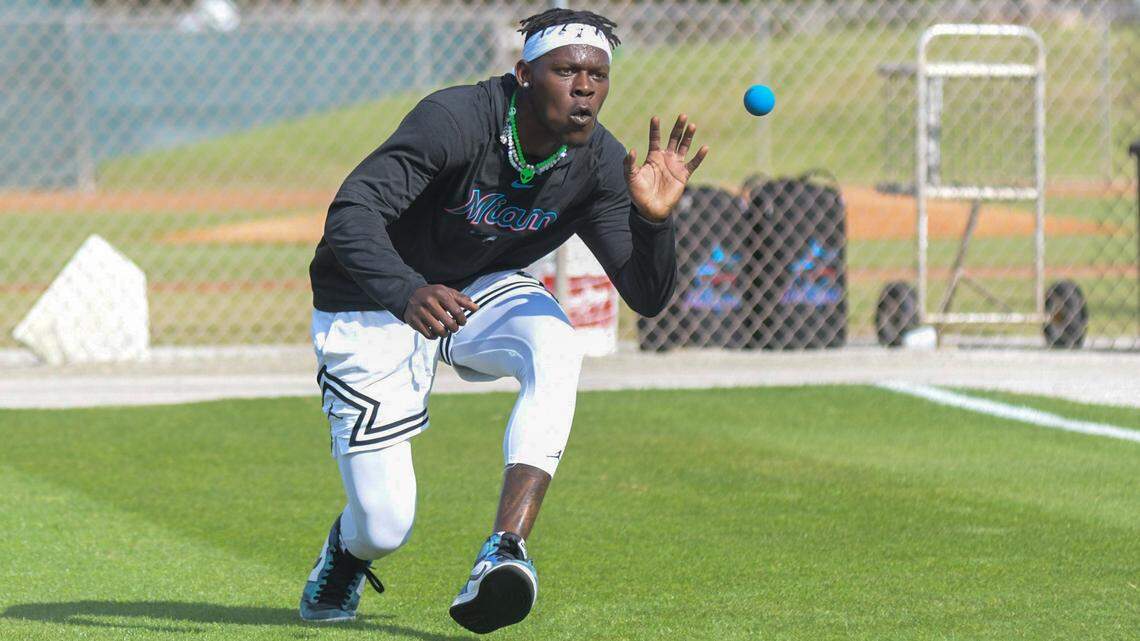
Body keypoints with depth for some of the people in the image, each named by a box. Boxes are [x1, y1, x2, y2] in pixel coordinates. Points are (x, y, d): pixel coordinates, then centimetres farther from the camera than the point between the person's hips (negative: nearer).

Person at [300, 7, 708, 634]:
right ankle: (347, 552, 33)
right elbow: (350, 215, -40)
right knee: (385, 525, -8)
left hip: (480, 290, 4)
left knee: (555, 347, -32)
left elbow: (646, 297, -14)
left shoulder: (599, 163, -15)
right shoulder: (454, 120, -31)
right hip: (371, 304, -4)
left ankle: (505, 550, -37)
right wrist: (408, 293, -58)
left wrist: (654, 219, -35)